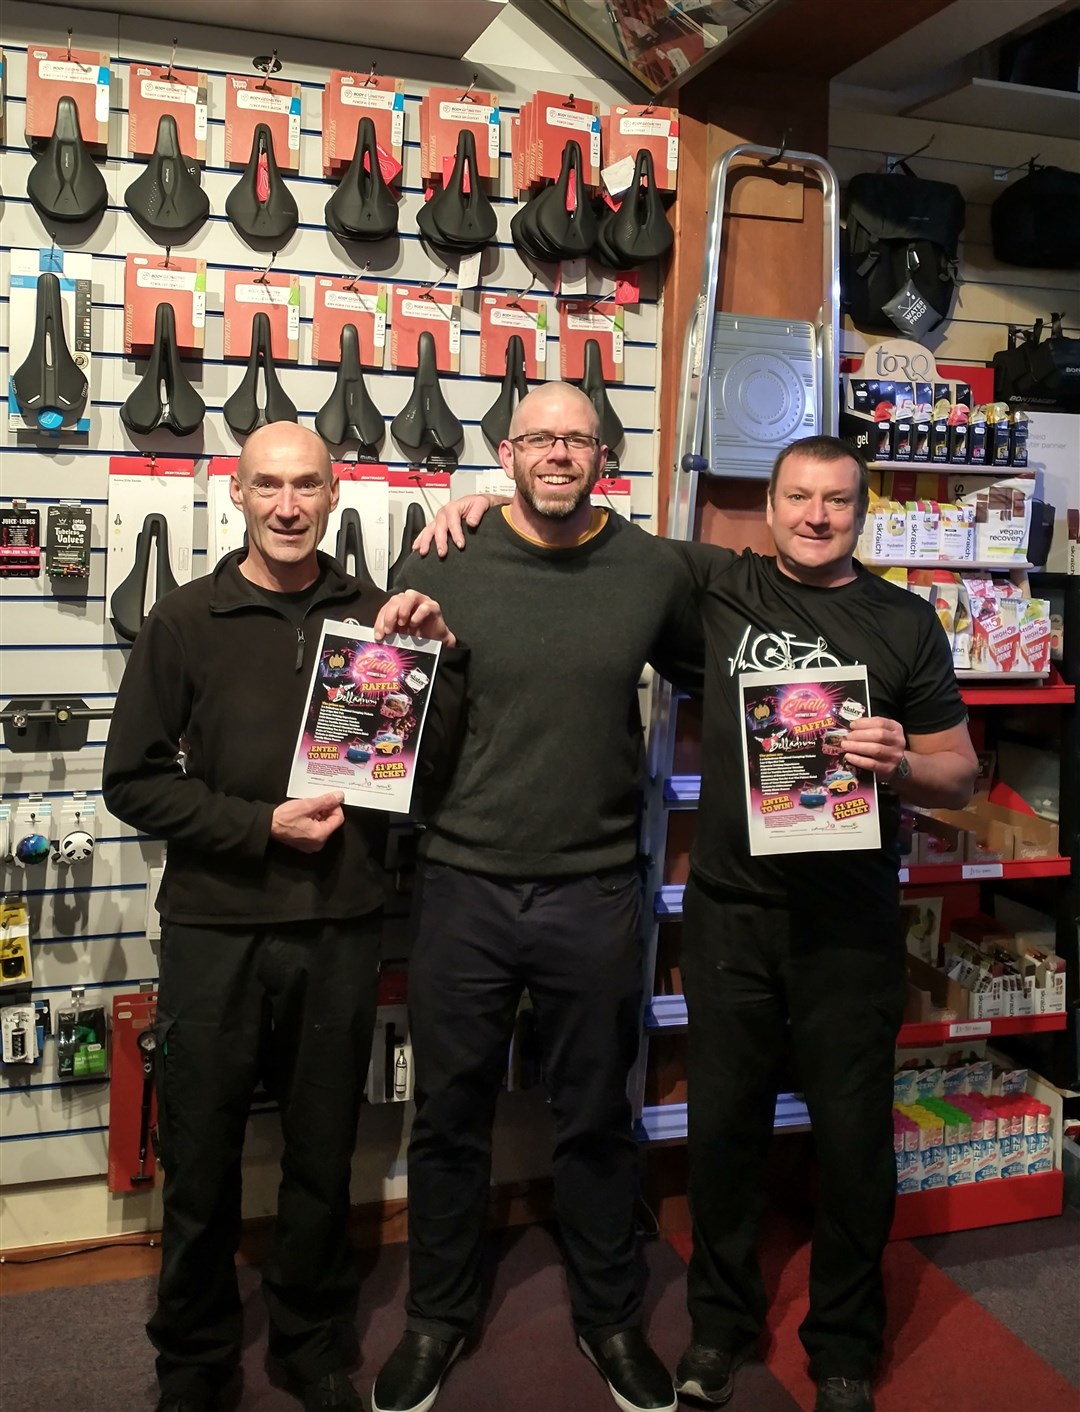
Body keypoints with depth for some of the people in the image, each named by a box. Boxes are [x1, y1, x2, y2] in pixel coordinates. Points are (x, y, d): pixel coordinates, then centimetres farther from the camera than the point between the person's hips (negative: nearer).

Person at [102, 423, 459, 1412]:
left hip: (340, 928, 2)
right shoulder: (186, 620, -1)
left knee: (324, 1153, 15)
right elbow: (134, 780, -3)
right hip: (214, 929, -1)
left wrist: (432, 655, -11)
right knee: (201, 1157, 12)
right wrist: (261, 826, -13)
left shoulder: (377, 615, 3)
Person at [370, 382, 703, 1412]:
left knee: (597, 1117, 16)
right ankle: (437, 1315, 37)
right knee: (450, 1115, 14)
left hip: (594, 893, 1)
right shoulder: (440, 568, -2)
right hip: (462, 888, 0)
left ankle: (609, 1317, 38)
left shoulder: (655, 572, -1)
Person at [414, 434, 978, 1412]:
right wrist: (498, 501, -5)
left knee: (854, 1134, 8)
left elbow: (959, 776, 6)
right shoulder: (721, 585, 2)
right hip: (731, 908, 1)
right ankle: (721, 1320, 34)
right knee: (724, 1120, 11)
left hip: (850, 919, 0)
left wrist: (900, 766, -15)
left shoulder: (906, 623, 2)